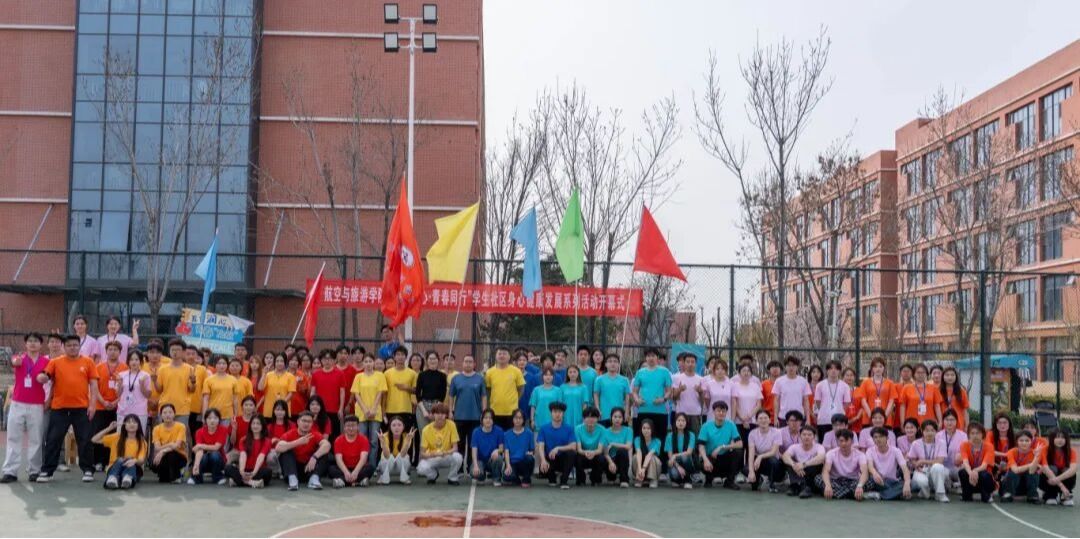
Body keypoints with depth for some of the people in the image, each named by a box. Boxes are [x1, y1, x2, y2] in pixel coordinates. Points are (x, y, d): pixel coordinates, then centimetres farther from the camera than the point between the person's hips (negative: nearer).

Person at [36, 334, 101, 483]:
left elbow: (93, 384, 3)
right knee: (53, 440, 3)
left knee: (84, 440, 3)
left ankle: (88, 470, 11)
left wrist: (92, 404, -5)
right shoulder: (55, 362, 7)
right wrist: (42, 377, -25)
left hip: (81, 408, -1)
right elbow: (44, 377, 0)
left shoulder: (87, 362, 5)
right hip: (59, 407, 1)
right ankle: (47, 471, 11)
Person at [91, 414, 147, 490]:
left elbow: (141, 460, -12)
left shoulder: (142, 442, 4)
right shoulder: (117, 437, 7)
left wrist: (135, 461, -37)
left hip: (133, 469, -1)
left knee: (131, 462, -34)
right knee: (120, 460, -33)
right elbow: (95, 440, 3)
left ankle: (128, 478, -66)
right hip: (114, 469, 1)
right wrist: (109, 429, -8)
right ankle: (112, 478, -62)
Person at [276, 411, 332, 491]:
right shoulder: (290, 434, -9)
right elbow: (278, 448, -28)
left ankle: (314, 478, -34)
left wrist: (314, 457, -42)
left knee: (324, 454, -19)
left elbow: (327, 445, -26)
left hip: (309, 467, 1)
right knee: (286, 452, -24)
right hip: (294, 467, -1)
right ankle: (292, 479, -37)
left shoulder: (315, 435, -6)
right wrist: (298, 442, -34)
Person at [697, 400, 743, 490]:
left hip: (725, 458, 2)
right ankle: (709, 478, 6)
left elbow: (740, 444, -11)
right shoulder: (706, 426, -8)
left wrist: (722, 447, -22)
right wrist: (706, 460, -32)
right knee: (704, 466, -34)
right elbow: (701, 446, -13)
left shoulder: (731, 425, -5)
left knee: (738, 452, -25)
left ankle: (729, 481, -7)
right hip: (710, 457, -2)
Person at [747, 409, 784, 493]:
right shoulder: (753, 433, -7)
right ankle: (757, 479, 10)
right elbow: (751, 453, -17)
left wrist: (760, 456, -40)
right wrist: (751, 471, -30)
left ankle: (772, 484, -7)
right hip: (758, 461, 2)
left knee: (773, 460, -39)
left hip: (773, 461, -2)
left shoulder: (776, 432, -13)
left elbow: (773, 452, -22)